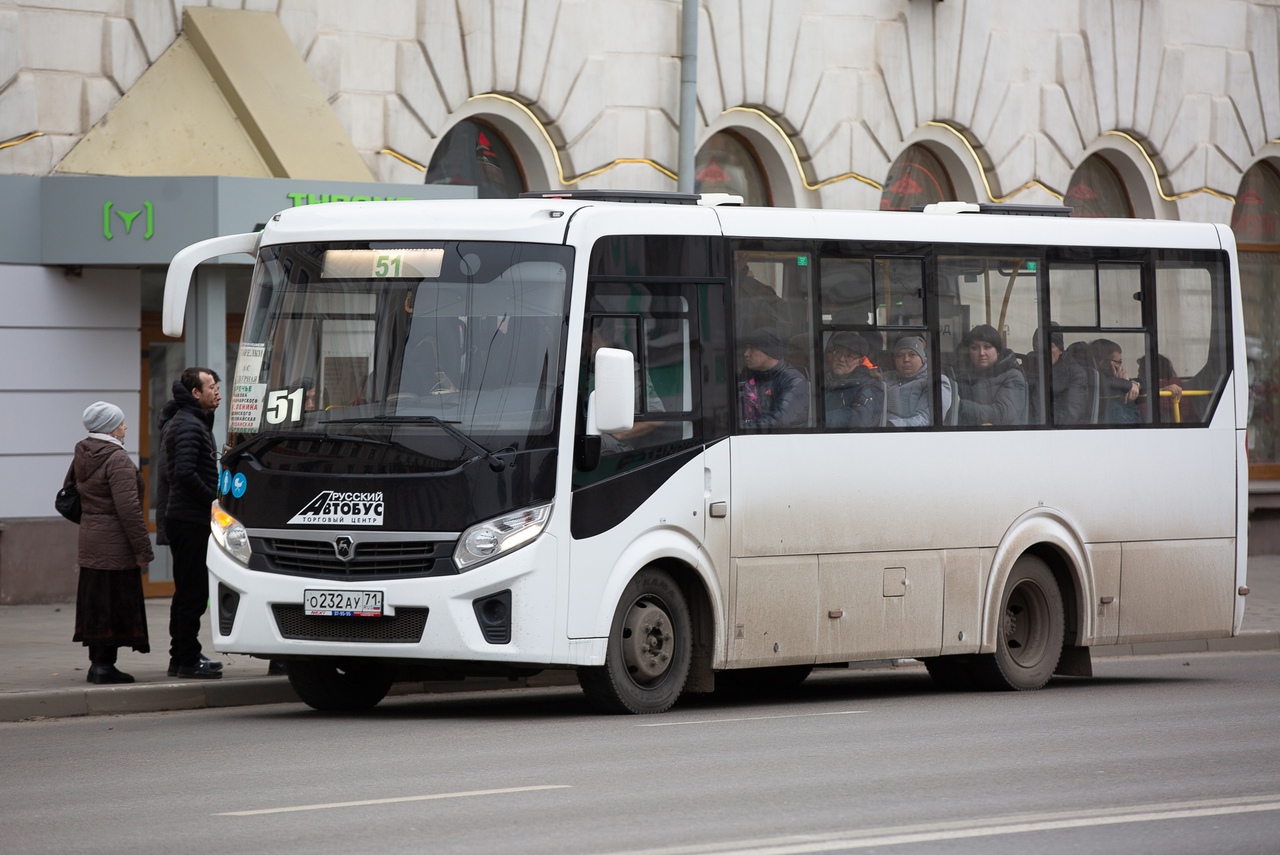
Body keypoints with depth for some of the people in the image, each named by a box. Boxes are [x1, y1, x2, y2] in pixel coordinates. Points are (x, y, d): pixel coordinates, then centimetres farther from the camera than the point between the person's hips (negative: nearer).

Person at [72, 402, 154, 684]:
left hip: (89, 542, 9)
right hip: (114, 544, -9)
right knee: (114, 604, -3)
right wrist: (143, 548, -18)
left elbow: (73, 496, 21)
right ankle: (104, 665, -2)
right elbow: (128, 508, -21)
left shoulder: (82, 456, 12)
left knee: (96, 603, 13)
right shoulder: (117, 459, -17)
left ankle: (97, 663, 18)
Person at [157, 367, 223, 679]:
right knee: (193, 589, -8)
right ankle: (186, 659, -6)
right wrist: (212, 498, -15)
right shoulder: (189, 425, -15)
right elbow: (185, 473, -26)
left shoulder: (192, 421, 18)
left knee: (189, 589, 16)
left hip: (184, 517, 11)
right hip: (190, 519, -11)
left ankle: (183, 656, 23)